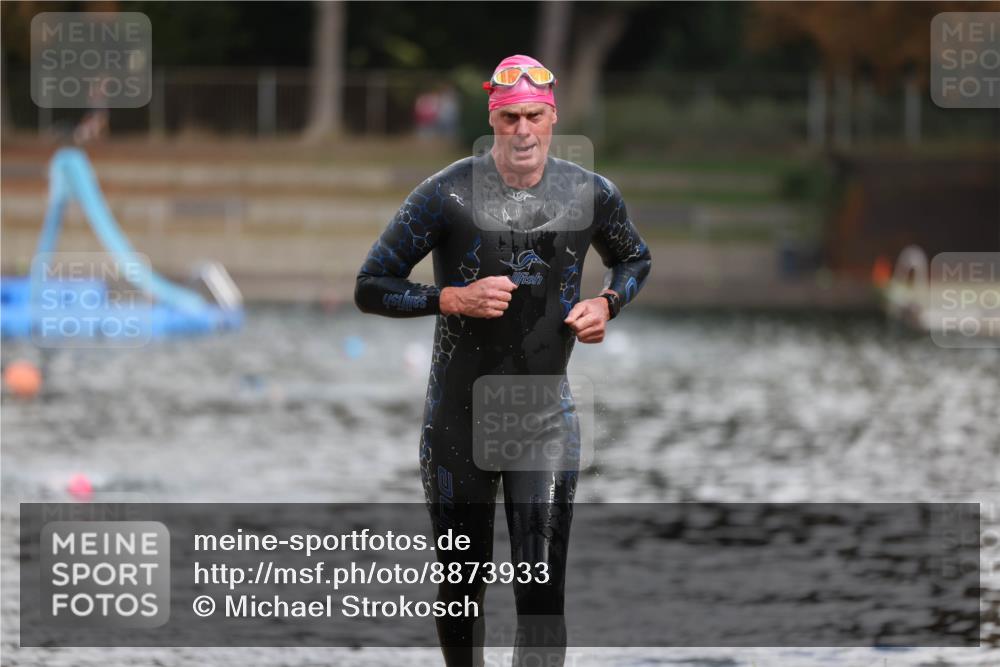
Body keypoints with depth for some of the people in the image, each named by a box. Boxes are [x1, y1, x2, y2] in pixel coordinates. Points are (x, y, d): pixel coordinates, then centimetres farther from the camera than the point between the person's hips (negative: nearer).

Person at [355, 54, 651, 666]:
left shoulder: (592, 195, 0)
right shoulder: (448, 193, -9)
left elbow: (635, 259, 22)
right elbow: (370, 288, -5)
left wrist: (606, 304, 0)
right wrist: (454, 299, -19)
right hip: (459, 416, -1)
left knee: (543, 593, -10)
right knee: (461, 588, 9)